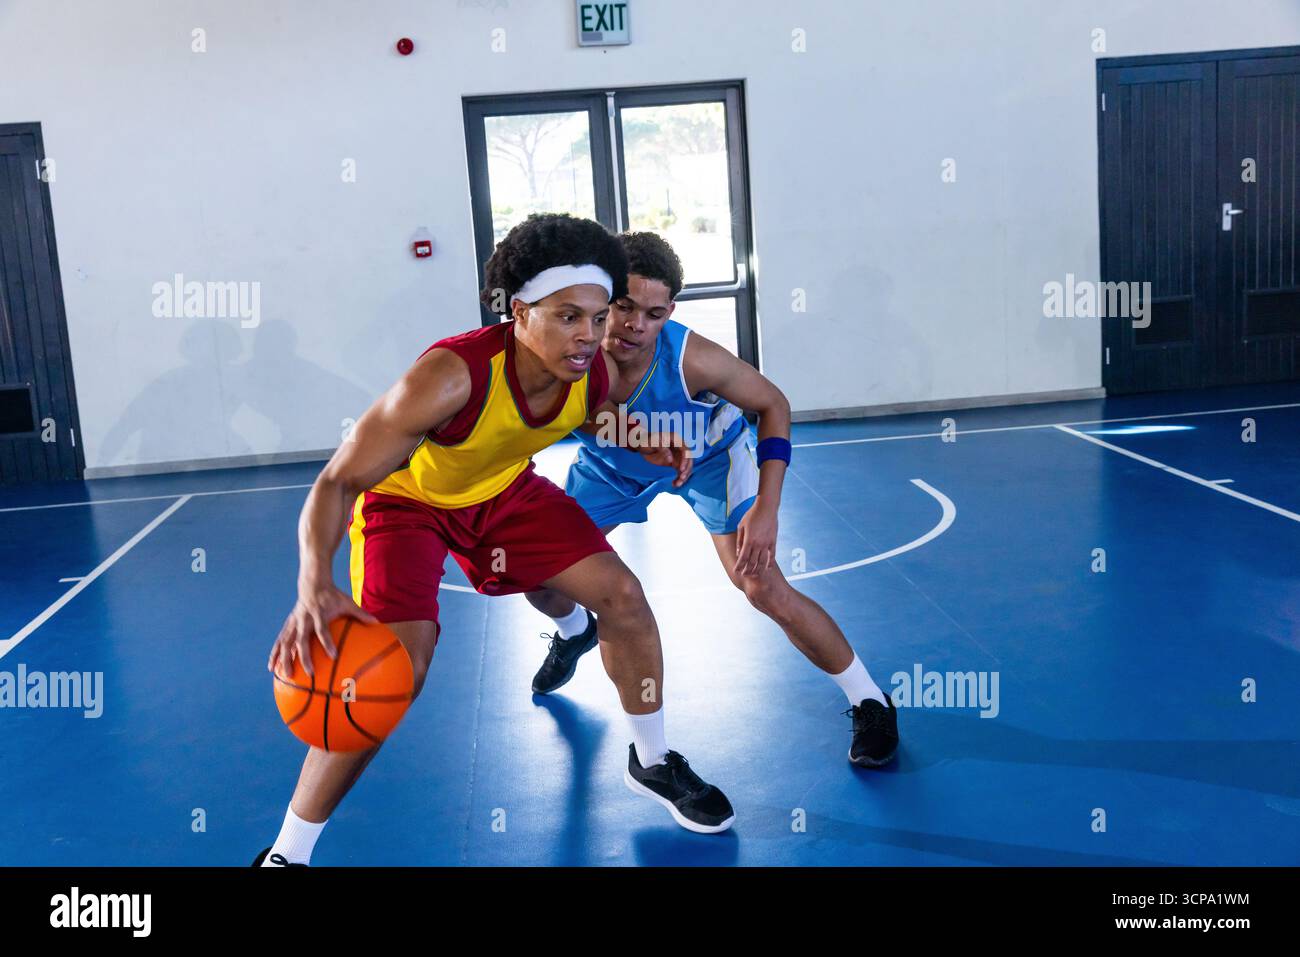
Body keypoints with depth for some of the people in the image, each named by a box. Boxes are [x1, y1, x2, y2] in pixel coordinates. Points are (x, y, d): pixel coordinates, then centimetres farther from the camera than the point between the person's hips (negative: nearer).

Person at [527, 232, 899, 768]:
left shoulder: (692, 359, -39)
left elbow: (772, 405, -21)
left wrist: (766, 509, -28)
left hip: (710, 458, -3)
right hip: (611, 464, 3)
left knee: (765, 588, -17)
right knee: (540, 579, 4)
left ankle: (870, 703, 4)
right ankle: (575, 633, 44)